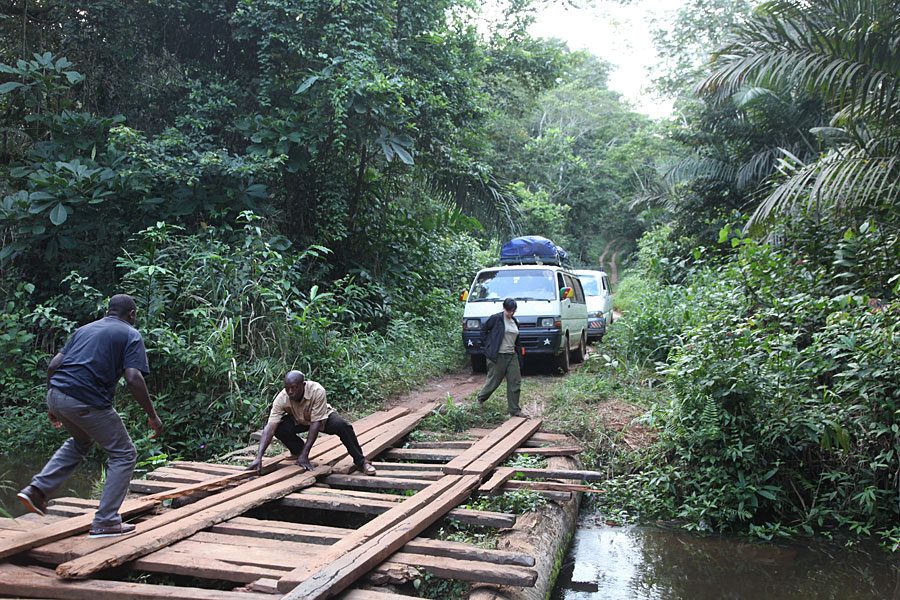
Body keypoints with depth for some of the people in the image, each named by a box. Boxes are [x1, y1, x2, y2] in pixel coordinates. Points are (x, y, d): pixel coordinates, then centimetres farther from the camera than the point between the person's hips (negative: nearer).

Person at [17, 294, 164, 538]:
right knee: (124, 454, 10)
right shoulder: (131, 335, 3)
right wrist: (152, 416, -4)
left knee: (81, 441, 35)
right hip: (87, 403, -7)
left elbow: (52, 367, 17)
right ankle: (105, 522, 8)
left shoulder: (84, 329, 22)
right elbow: (133, 379, -11)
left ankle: (37, 489, 23)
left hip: (55, 395, 7)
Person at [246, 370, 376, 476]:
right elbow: (269, 427, -35)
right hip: (298, 421, 2)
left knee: (342, 426, -32)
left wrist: (304, 454, -39)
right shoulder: (281, 398, -32)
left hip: (323, 417, -2)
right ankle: (298, 452, 0)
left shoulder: (317, 391, -38)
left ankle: (360, 461, -12)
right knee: (279, 428, -28)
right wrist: (258, 458, -44)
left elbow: (315, 423, -36)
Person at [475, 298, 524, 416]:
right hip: (498, 356, -6)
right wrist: (488, 346, -5)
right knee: (494, 381, 3)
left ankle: (514, 410, 8)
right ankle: (480, 398, 30)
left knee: (515, 382, 1)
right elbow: (483, 331, 0)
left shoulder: (515, 322, 14)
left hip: (512, 356, 6)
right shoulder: (496, 318, -7)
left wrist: (518, 353, 12)